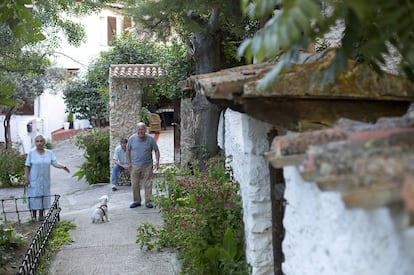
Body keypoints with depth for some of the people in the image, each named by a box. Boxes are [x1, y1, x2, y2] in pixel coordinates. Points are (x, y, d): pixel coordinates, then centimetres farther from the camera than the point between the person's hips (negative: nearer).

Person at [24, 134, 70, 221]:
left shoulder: (49, 153, 3)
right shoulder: (31, 153, -3)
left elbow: (55, 163, -5)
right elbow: (27, 167, -4)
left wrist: (63, 166, -24)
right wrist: (26, 179, -9)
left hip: (45, 180, 3)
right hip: (34, 180, -2)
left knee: (44, 197, 5)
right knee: (34, 197, -1)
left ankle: (41, 215, 13)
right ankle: (33, 215, 10)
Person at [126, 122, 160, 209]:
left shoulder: (150, 139, -5)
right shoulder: (132, 138, -3)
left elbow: (156, 150, 4)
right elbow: (128, 150, 8)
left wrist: (157, 160, -9)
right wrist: (129, 163, 2)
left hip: (147, 166, -1)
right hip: (135, 166, 1)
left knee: (148, 184, 1)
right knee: (135, 185, 5)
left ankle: (148, 202, 11)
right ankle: (136, 201, 19)